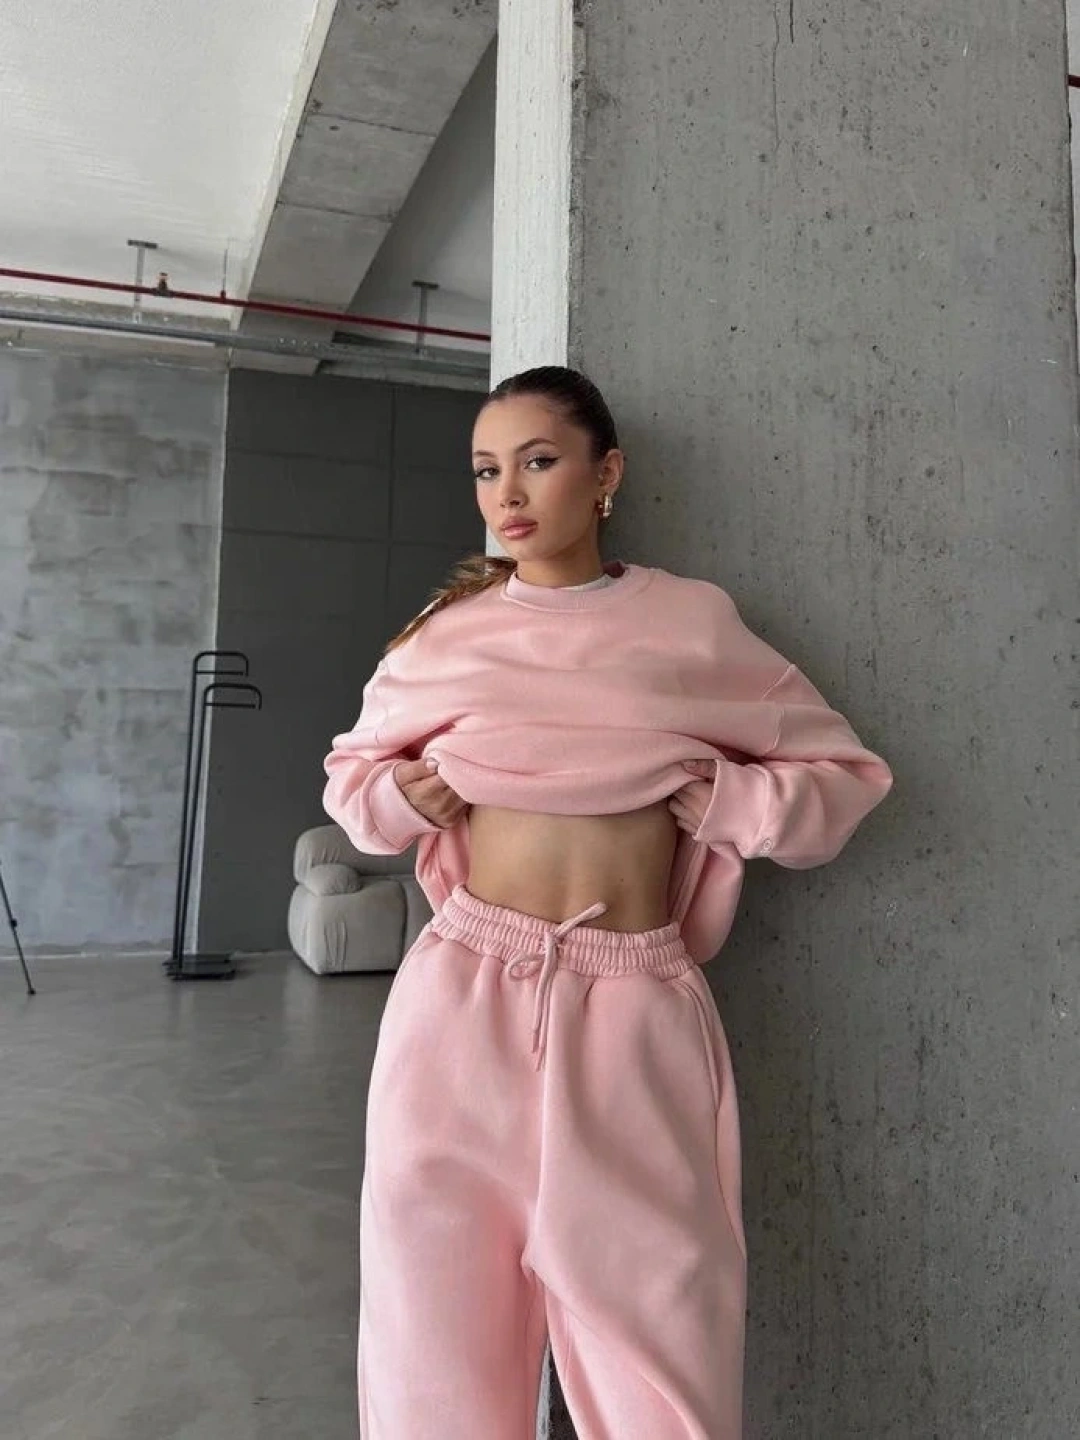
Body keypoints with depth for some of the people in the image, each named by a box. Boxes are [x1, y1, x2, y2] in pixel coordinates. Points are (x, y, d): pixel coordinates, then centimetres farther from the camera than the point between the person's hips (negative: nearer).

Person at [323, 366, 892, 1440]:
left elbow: (845, 776, 8)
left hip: (634, 1010, -1)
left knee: (658, 1335, 5)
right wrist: (406, 796, -3)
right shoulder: (446, 634, 6)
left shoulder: (692, 624, 3)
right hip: (464, 996, 2)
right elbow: (351, 775, 19)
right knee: (441, 1327, 12)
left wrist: (706, 795, -7)